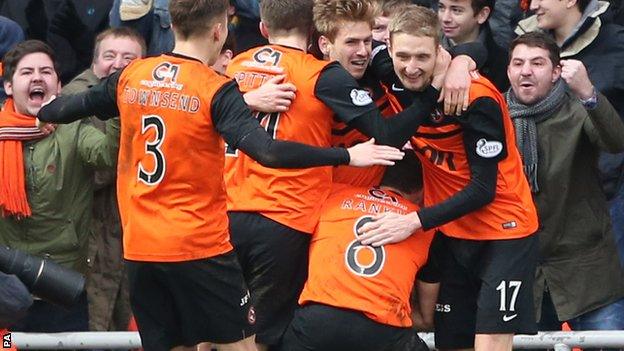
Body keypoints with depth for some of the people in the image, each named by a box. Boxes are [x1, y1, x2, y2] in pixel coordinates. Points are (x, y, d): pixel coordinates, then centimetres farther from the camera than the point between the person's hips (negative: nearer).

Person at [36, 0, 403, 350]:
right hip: (200, 246, -5)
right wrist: (346, 156, -22)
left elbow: (77, 105, 18)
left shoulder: (130, 77, 3)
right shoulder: (216, 90, -13)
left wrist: (39, 114, 40)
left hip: (140, 247, 5)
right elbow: (266, 151, -25)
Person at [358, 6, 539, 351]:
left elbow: (484, 188, -20)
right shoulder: (397, 86, -5)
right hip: (453, 234, 7)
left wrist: (415, 221, -24)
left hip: (502, 231, -7)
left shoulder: (476, 96, -22)